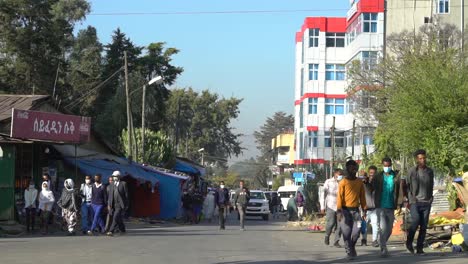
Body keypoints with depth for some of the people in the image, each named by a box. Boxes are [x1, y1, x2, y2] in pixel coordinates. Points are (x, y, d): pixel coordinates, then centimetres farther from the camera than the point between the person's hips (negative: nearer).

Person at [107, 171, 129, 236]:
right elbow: (110, 195, 13)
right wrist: (109, 204, 5)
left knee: (116, 217, -17)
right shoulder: (112, 185, 14)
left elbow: (126, 194, -2)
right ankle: (122, 230, 27)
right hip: (114, 205, 6)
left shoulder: (123, 184, -1)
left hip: (120, 205, -6)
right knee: (119, 218, 12)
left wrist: (126, 205, -5)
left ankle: (111, 231, -21)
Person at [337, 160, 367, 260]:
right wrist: (339, 211, -17)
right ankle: (350, 252, 1)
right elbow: (339, 197, -8)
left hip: (355, 210, 3)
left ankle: (352, 246, 24)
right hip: (345, 210, -3)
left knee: (357, 230, -1)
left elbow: (362, 197, 13)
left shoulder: (360, 182, 9)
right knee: (347, 232, -6)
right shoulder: (343, 182, -3)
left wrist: (364, 210, 8)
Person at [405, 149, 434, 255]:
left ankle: (419, 248, 5)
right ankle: (409, 242, 9)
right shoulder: (412, 171, 0)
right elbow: (407, 186, 4)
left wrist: (430, 197, 9)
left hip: (427, 202, 3)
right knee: (415, 222, -15)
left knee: (424, 226, 0)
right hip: (415, 202, -3)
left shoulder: (430, 171, 10)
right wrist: (410, 199, -1)